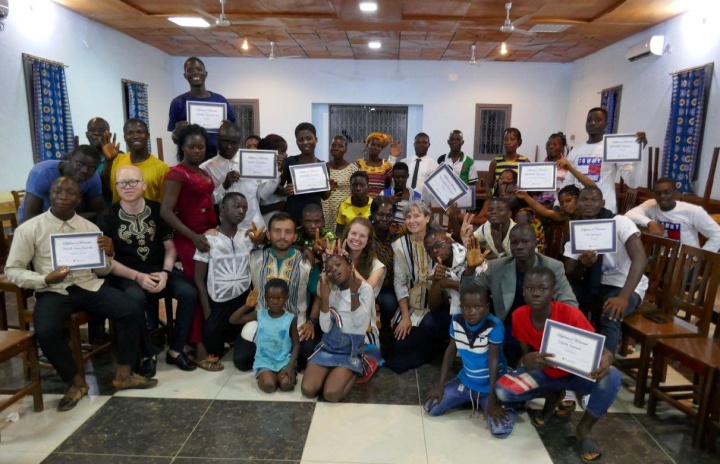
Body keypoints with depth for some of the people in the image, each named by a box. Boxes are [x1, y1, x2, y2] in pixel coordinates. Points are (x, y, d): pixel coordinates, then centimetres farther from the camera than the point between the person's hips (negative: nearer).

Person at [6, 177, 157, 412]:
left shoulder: (90, 227, 8)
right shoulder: (29, 229, -1)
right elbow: (12, 270, 1)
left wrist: (108, 255, -11)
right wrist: (45, 279, -17)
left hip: (90, 286, 3)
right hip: (53, 291, -2)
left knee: (133, 311, -20)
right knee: (46, 331, -32)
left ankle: (123, 374, -3)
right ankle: (77, 381, -5)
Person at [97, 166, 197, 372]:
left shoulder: (157, 210, 3)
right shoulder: (107, 217, -3)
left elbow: (170, 247, 7)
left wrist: (165, 273, -11)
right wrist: (137, 276, -17)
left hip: (158, 270, 3)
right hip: (126, 274, -2)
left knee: (189, 292, -23)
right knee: (135, 299, -35)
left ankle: (175, 350, -4)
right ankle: (147, 353, -11)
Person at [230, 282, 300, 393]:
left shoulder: (291, 318, -5)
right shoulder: (259, 315, -2)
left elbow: (296, 344, -2)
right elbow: (232, 320, -4)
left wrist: (290, 366, -15)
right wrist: (247, 306, -20)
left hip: (284, 360, 0)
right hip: (264, 360, 1)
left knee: (286, 384, -26)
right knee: (268, 385, -25)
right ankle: (263, 375, 7)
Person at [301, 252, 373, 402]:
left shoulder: (365, 288, -6)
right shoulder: (330, 290, 4)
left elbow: (361, 324, -17)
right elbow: (325, 328, -7)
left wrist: (354, 292, -24)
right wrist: (324, 297, -18)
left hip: (352, 349, -4)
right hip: (329, 346, 4)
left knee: (331, 394, -22)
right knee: (308, 390, -15)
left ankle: (354, 372, 7)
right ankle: (337, 373, 13)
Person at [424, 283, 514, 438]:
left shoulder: (494, 325, -25)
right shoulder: (456, 321, -11)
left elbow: (493, 361, -22)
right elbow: (450, 351, -1)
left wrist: (492, 399, -21)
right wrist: (440, 385, -1)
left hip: (492, 385, -4)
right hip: (466, 381, 5)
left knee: (500, 429, -23)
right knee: (430, 408, -3)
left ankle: (506, 406, 12)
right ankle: (472, 400, 19)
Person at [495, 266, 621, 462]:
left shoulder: (571, 314, -28)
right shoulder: (519, 316, -18)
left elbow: (602, 350, -23)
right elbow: (526, 354, -10)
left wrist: (606, 360, -50)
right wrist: (529, 360, -37)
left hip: (577, 374, -2)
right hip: (544, 373, 2)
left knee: (611, 377, -33)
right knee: (502, 390, -22)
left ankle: (584, 429, -5)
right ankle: (553, 395, 9)